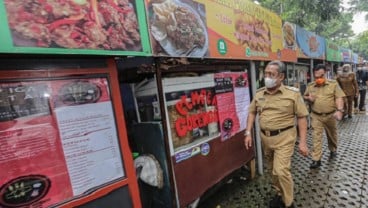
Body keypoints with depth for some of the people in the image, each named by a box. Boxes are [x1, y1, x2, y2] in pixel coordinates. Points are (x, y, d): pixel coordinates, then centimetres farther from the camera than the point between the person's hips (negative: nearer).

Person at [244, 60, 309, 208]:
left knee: (281, 171, -8)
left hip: (284, 137, -4)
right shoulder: (259, 94, 2)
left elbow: (302, 117, -7)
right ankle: (280, 194, 42)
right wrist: (248, 133, 1)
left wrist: (303, 142, -10)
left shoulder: (293, 93, -9)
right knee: (273, 169, 18)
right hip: (265, 137, 5)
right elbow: (252, 112, 9)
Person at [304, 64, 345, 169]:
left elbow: (339, 98, -10)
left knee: (332, 135, 20)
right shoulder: (310, 85, 2)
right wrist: (308, 98, -9)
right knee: (316, 137, -4)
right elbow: (305, 96, 15)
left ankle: (333, 150, 47)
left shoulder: (333, 84, -4)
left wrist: (339, 110, -23)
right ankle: (316, 160, -1)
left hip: (330, 115, 0)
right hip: (316, 116, 0)